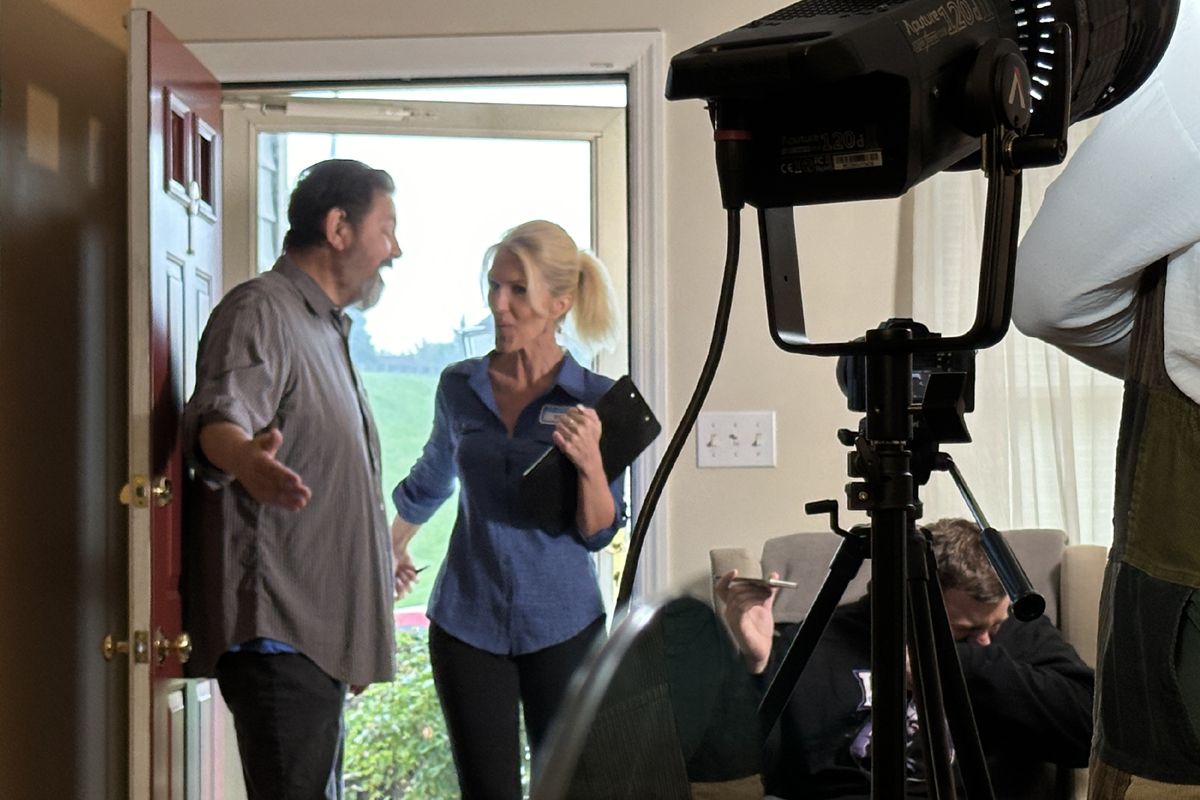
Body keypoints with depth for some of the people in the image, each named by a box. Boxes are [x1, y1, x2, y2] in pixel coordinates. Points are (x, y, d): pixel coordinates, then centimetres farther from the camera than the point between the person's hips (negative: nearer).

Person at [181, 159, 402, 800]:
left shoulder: (326, 328, 24)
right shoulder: (260, 310, -7)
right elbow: (217, 416, -27)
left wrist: (383, 555, 46)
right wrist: (245, 457, -50)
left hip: (319, 632, 10)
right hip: (274, 632, -10)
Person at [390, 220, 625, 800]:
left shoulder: (596, 399, -5)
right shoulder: (459, 386, 3)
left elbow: (600, 533, -4)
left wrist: (589, 463, -23)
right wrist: (394, 549, 37)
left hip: (562, 624, -1)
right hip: (467, 618, 2)